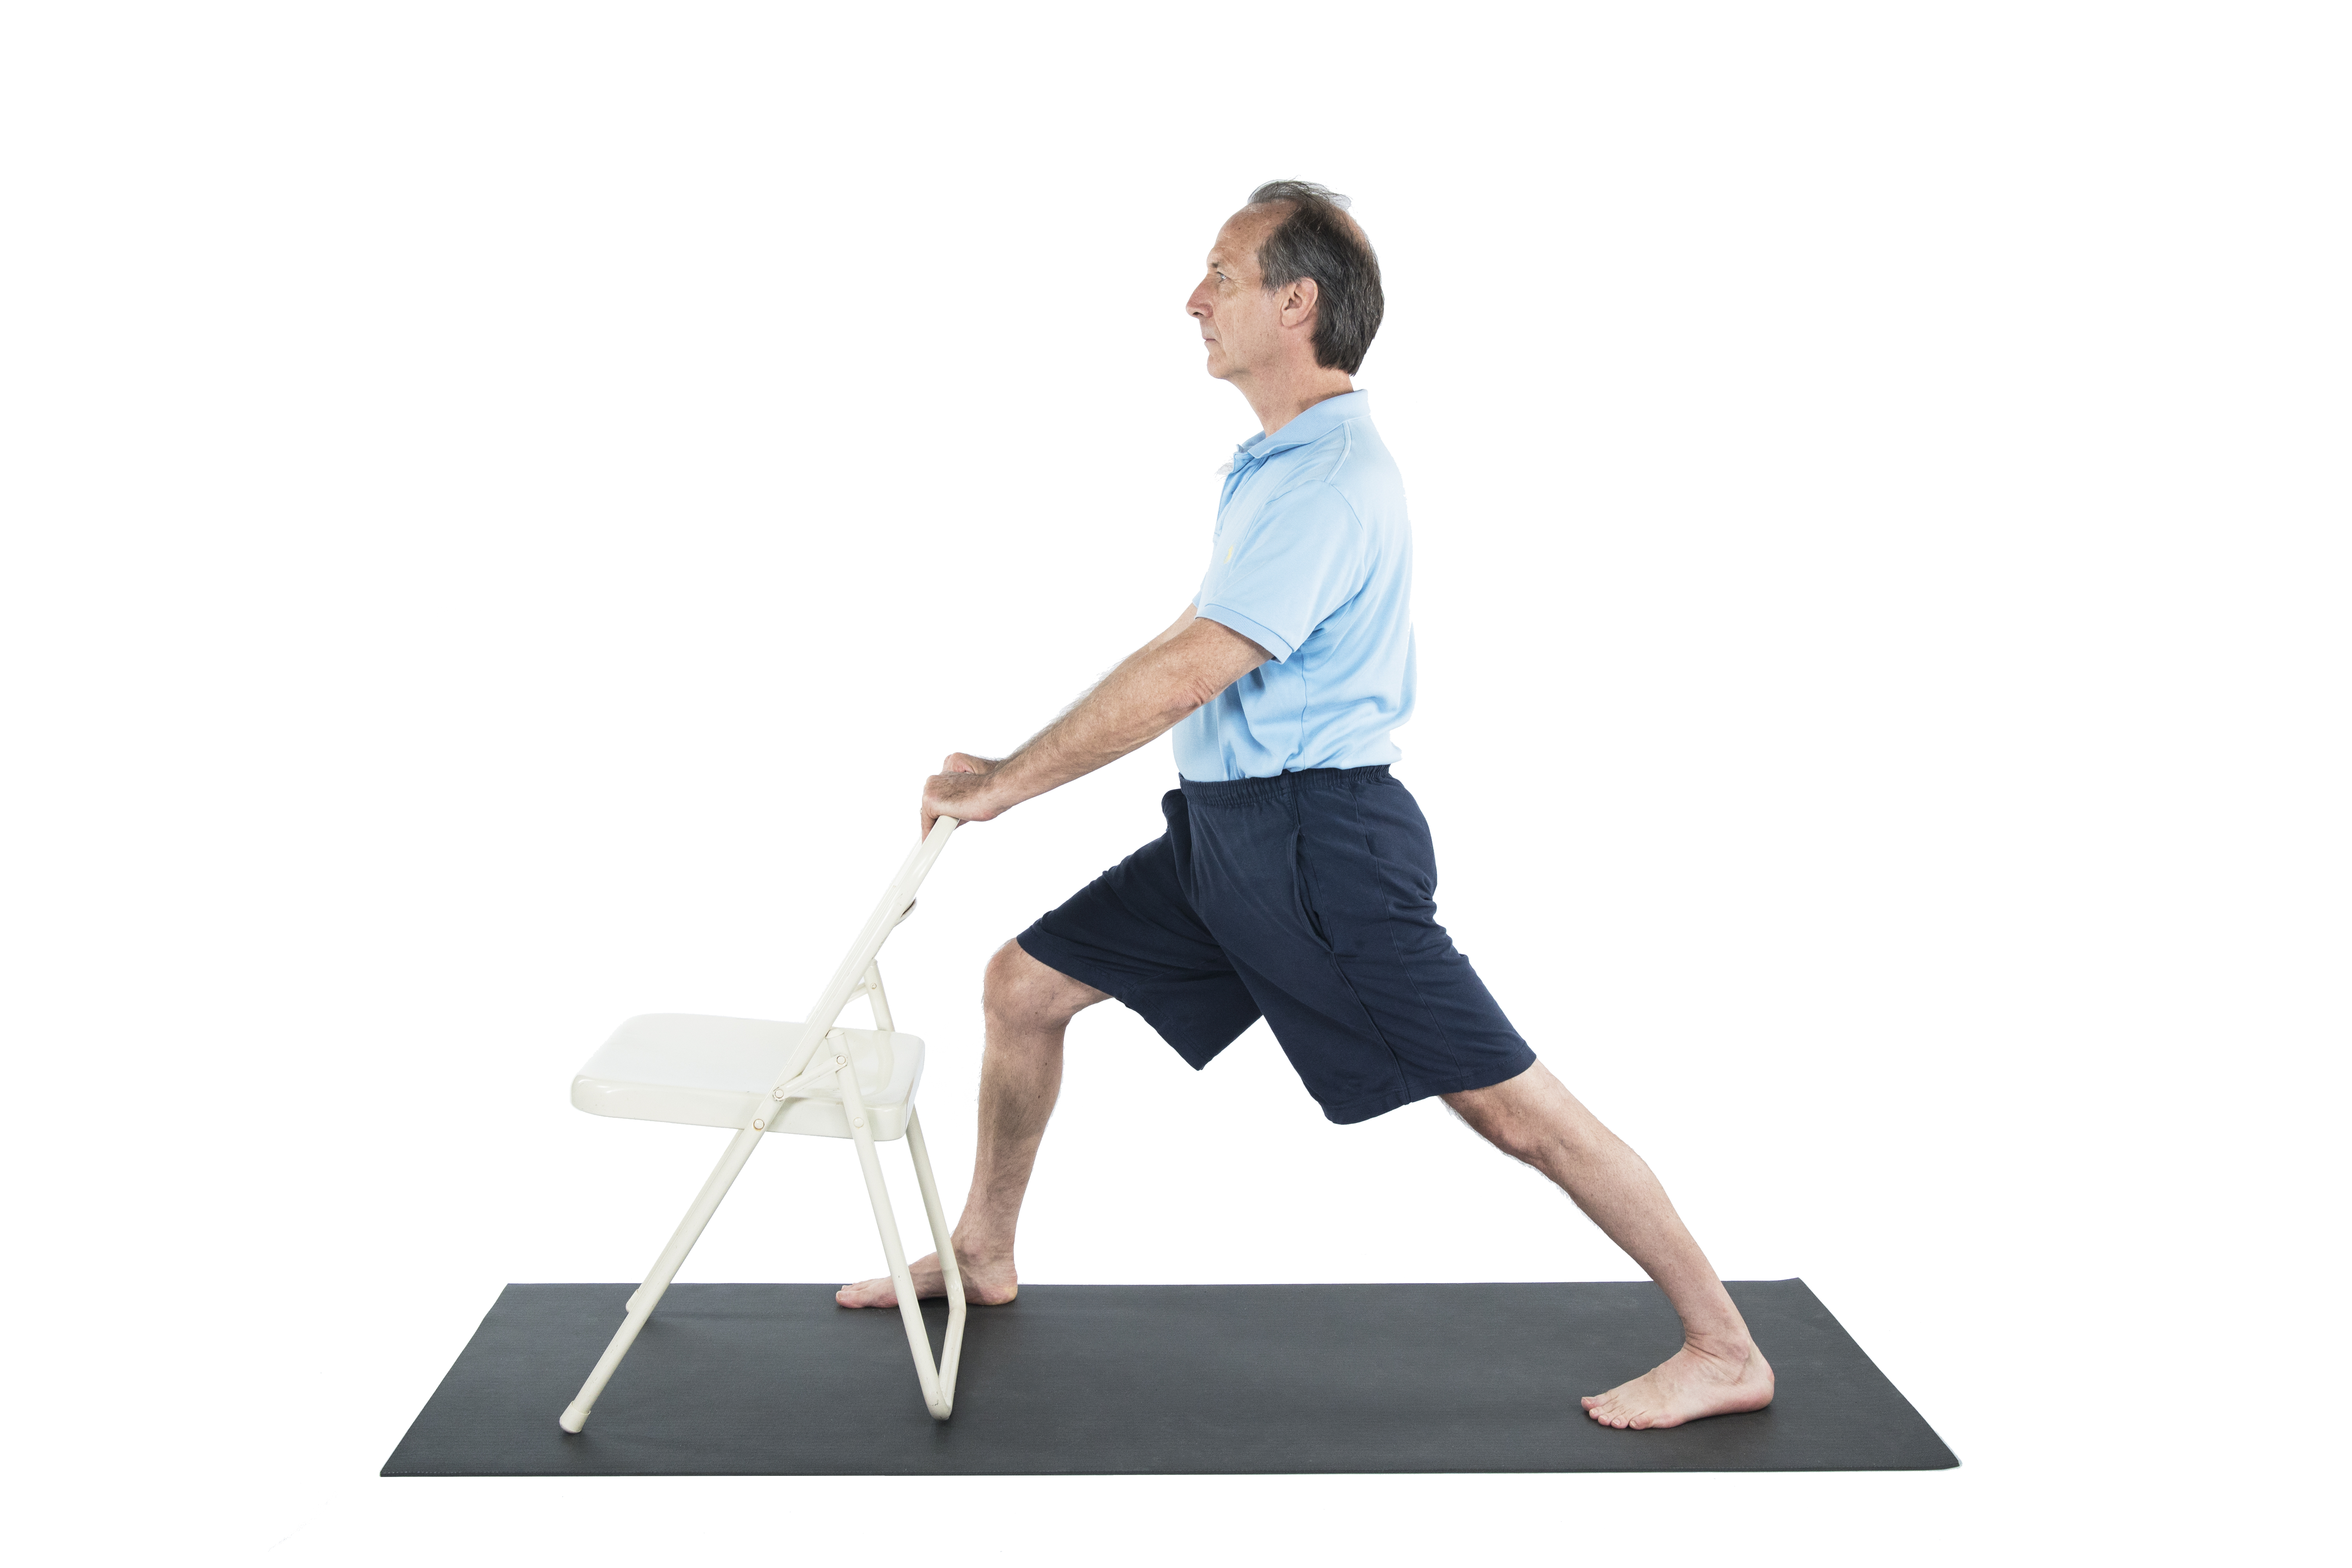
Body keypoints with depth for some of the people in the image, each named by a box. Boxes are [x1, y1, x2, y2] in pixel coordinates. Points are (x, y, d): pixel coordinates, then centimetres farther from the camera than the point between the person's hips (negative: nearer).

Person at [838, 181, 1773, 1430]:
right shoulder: (1282, 458, 12)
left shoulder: (1328, 482, -20)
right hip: (1225, 825, 10)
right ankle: (980, 1257, 29)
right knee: (1022, 984, 11)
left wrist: (1007, 782, -16)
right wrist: (1019, 771, 22)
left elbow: (1184, 673, -24)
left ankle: (1724, 1351, 6)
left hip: (1316, 837, -10)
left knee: (1510, 1107, -6)